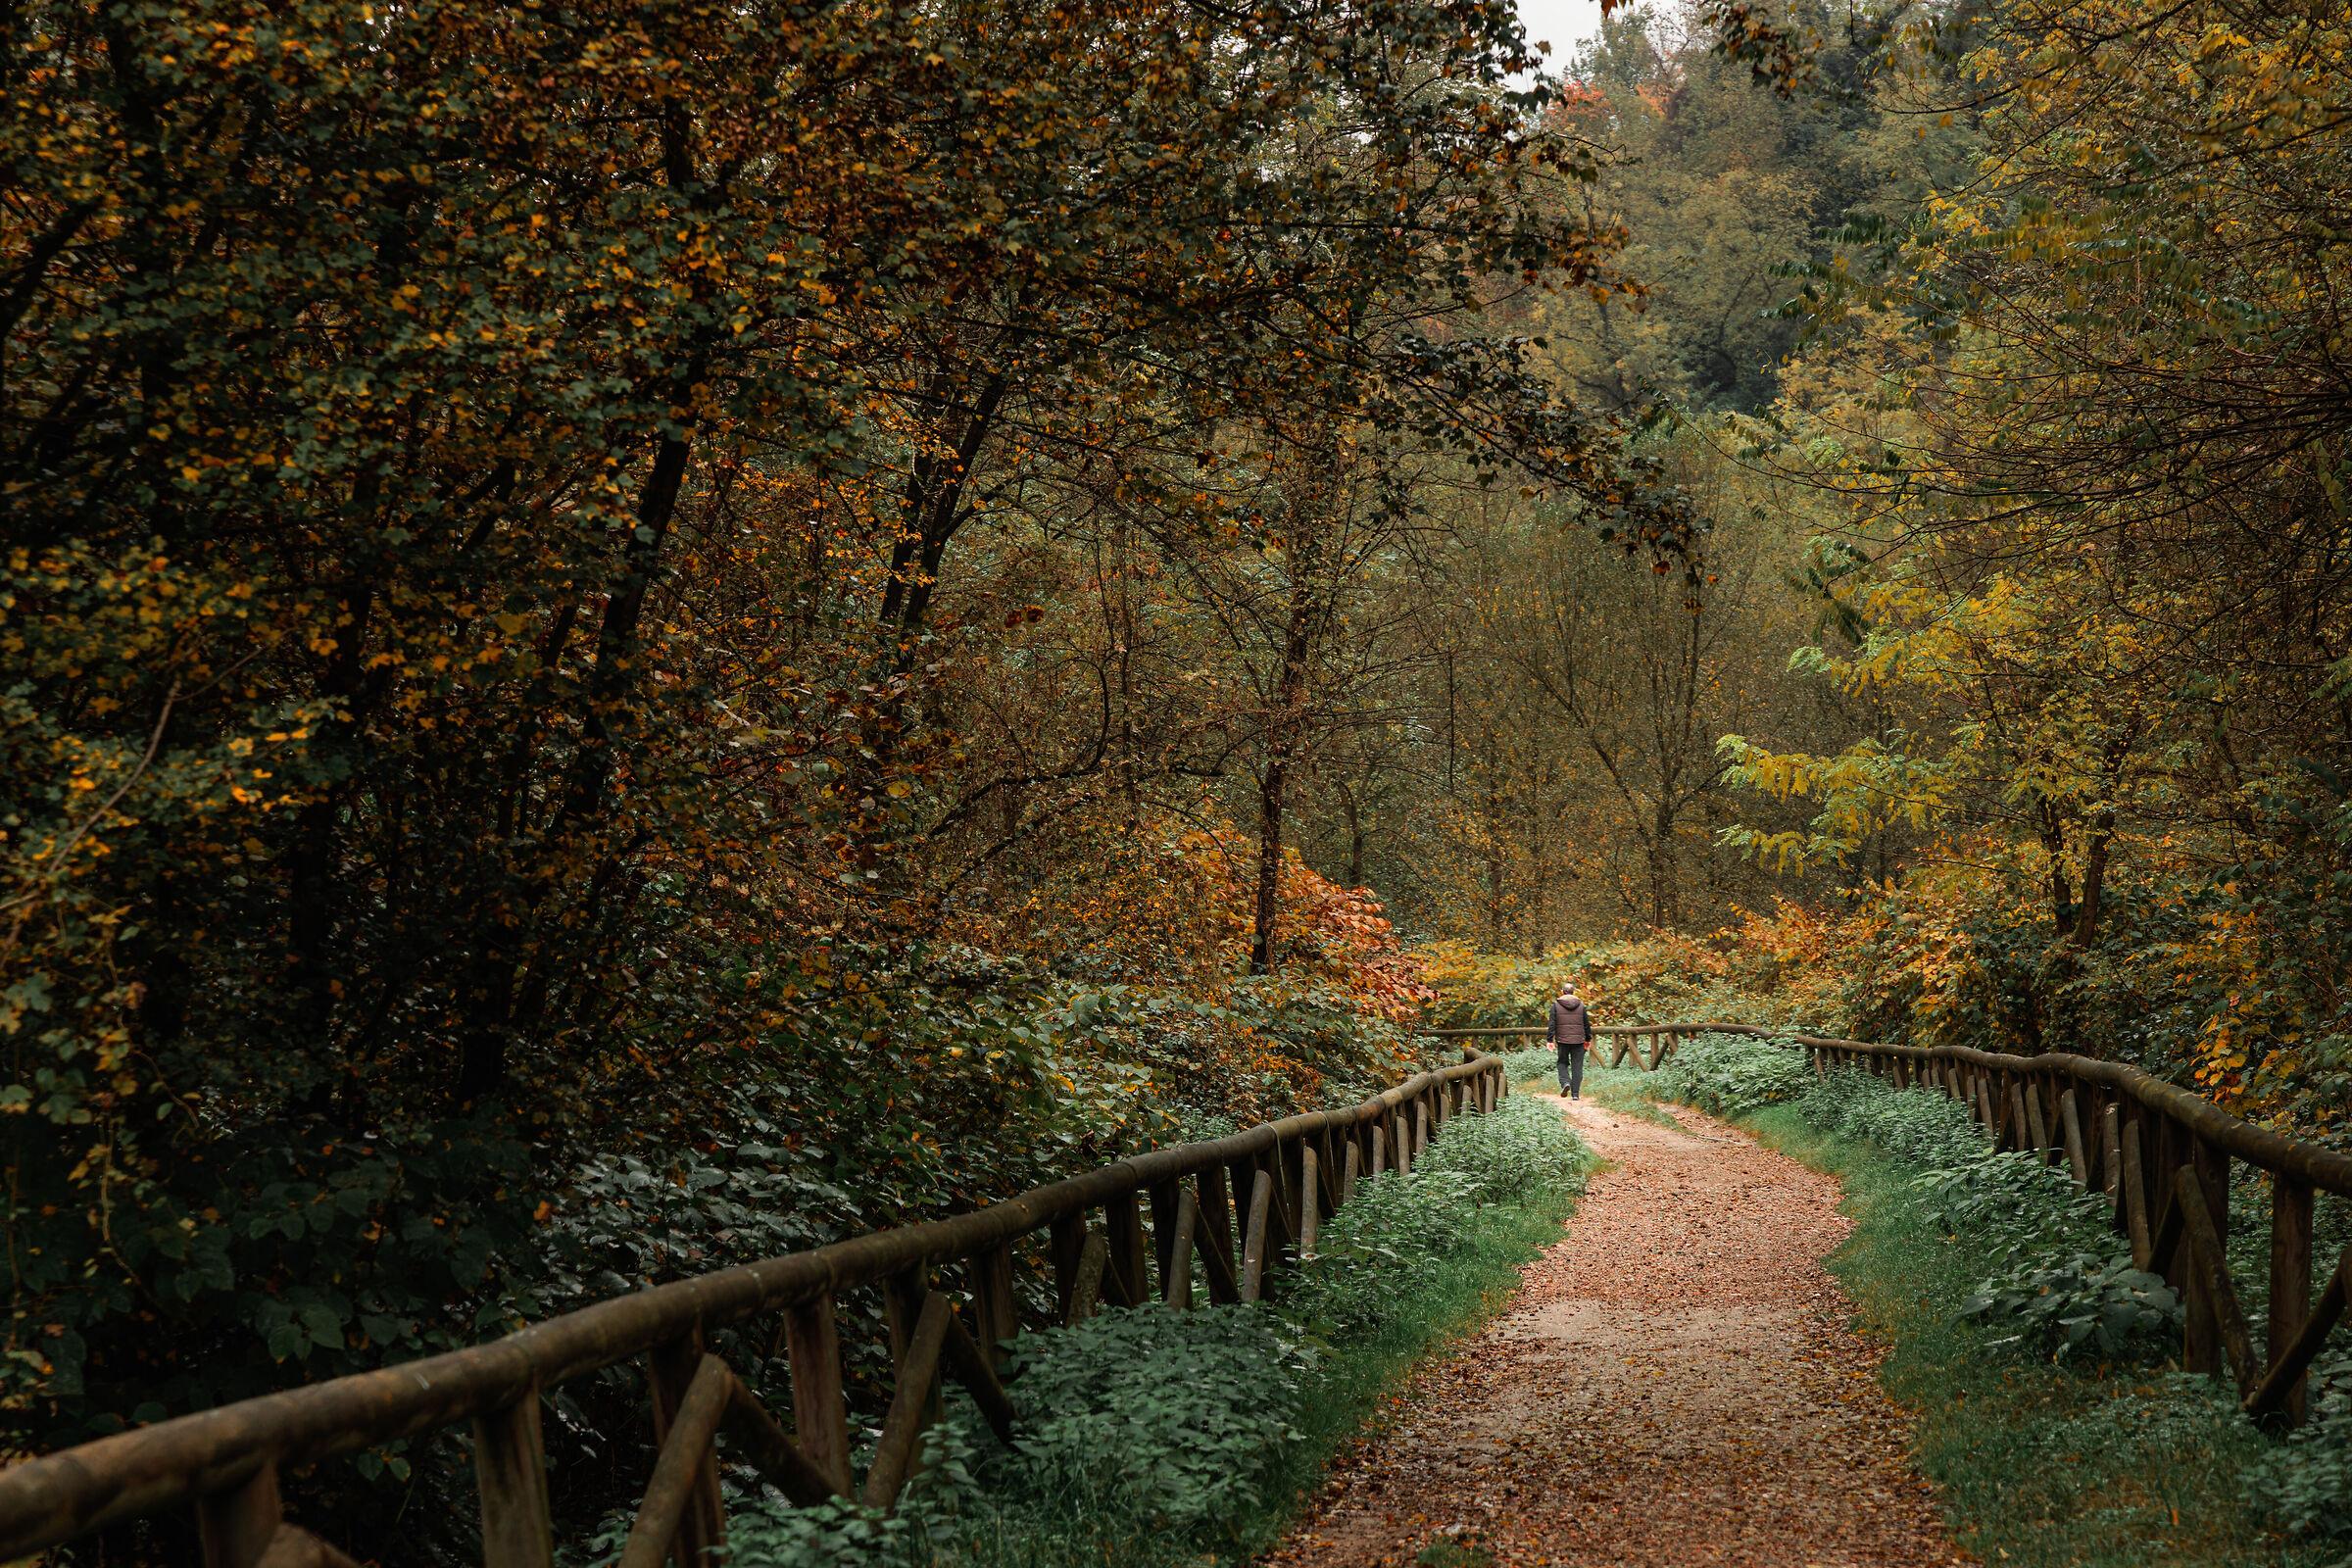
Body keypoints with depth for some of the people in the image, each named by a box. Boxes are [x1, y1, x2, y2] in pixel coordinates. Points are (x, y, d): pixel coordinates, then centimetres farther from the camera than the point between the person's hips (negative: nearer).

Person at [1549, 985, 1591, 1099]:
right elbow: (1587, 1024, 8)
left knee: (1562, 1063, 16)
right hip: (1578, 1040, 1)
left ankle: (1565, 1082, -9)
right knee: (1577, 1067, 5)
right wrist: (1588, 1039, 19)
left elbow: (1552, 1024, -6)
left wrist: (1550, 1040, -5)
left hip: (1562, 1040, -1)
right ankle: (1575, 1093, 3)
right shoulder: (1580, 1005, 4)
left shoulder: (1556, 1005, -1)